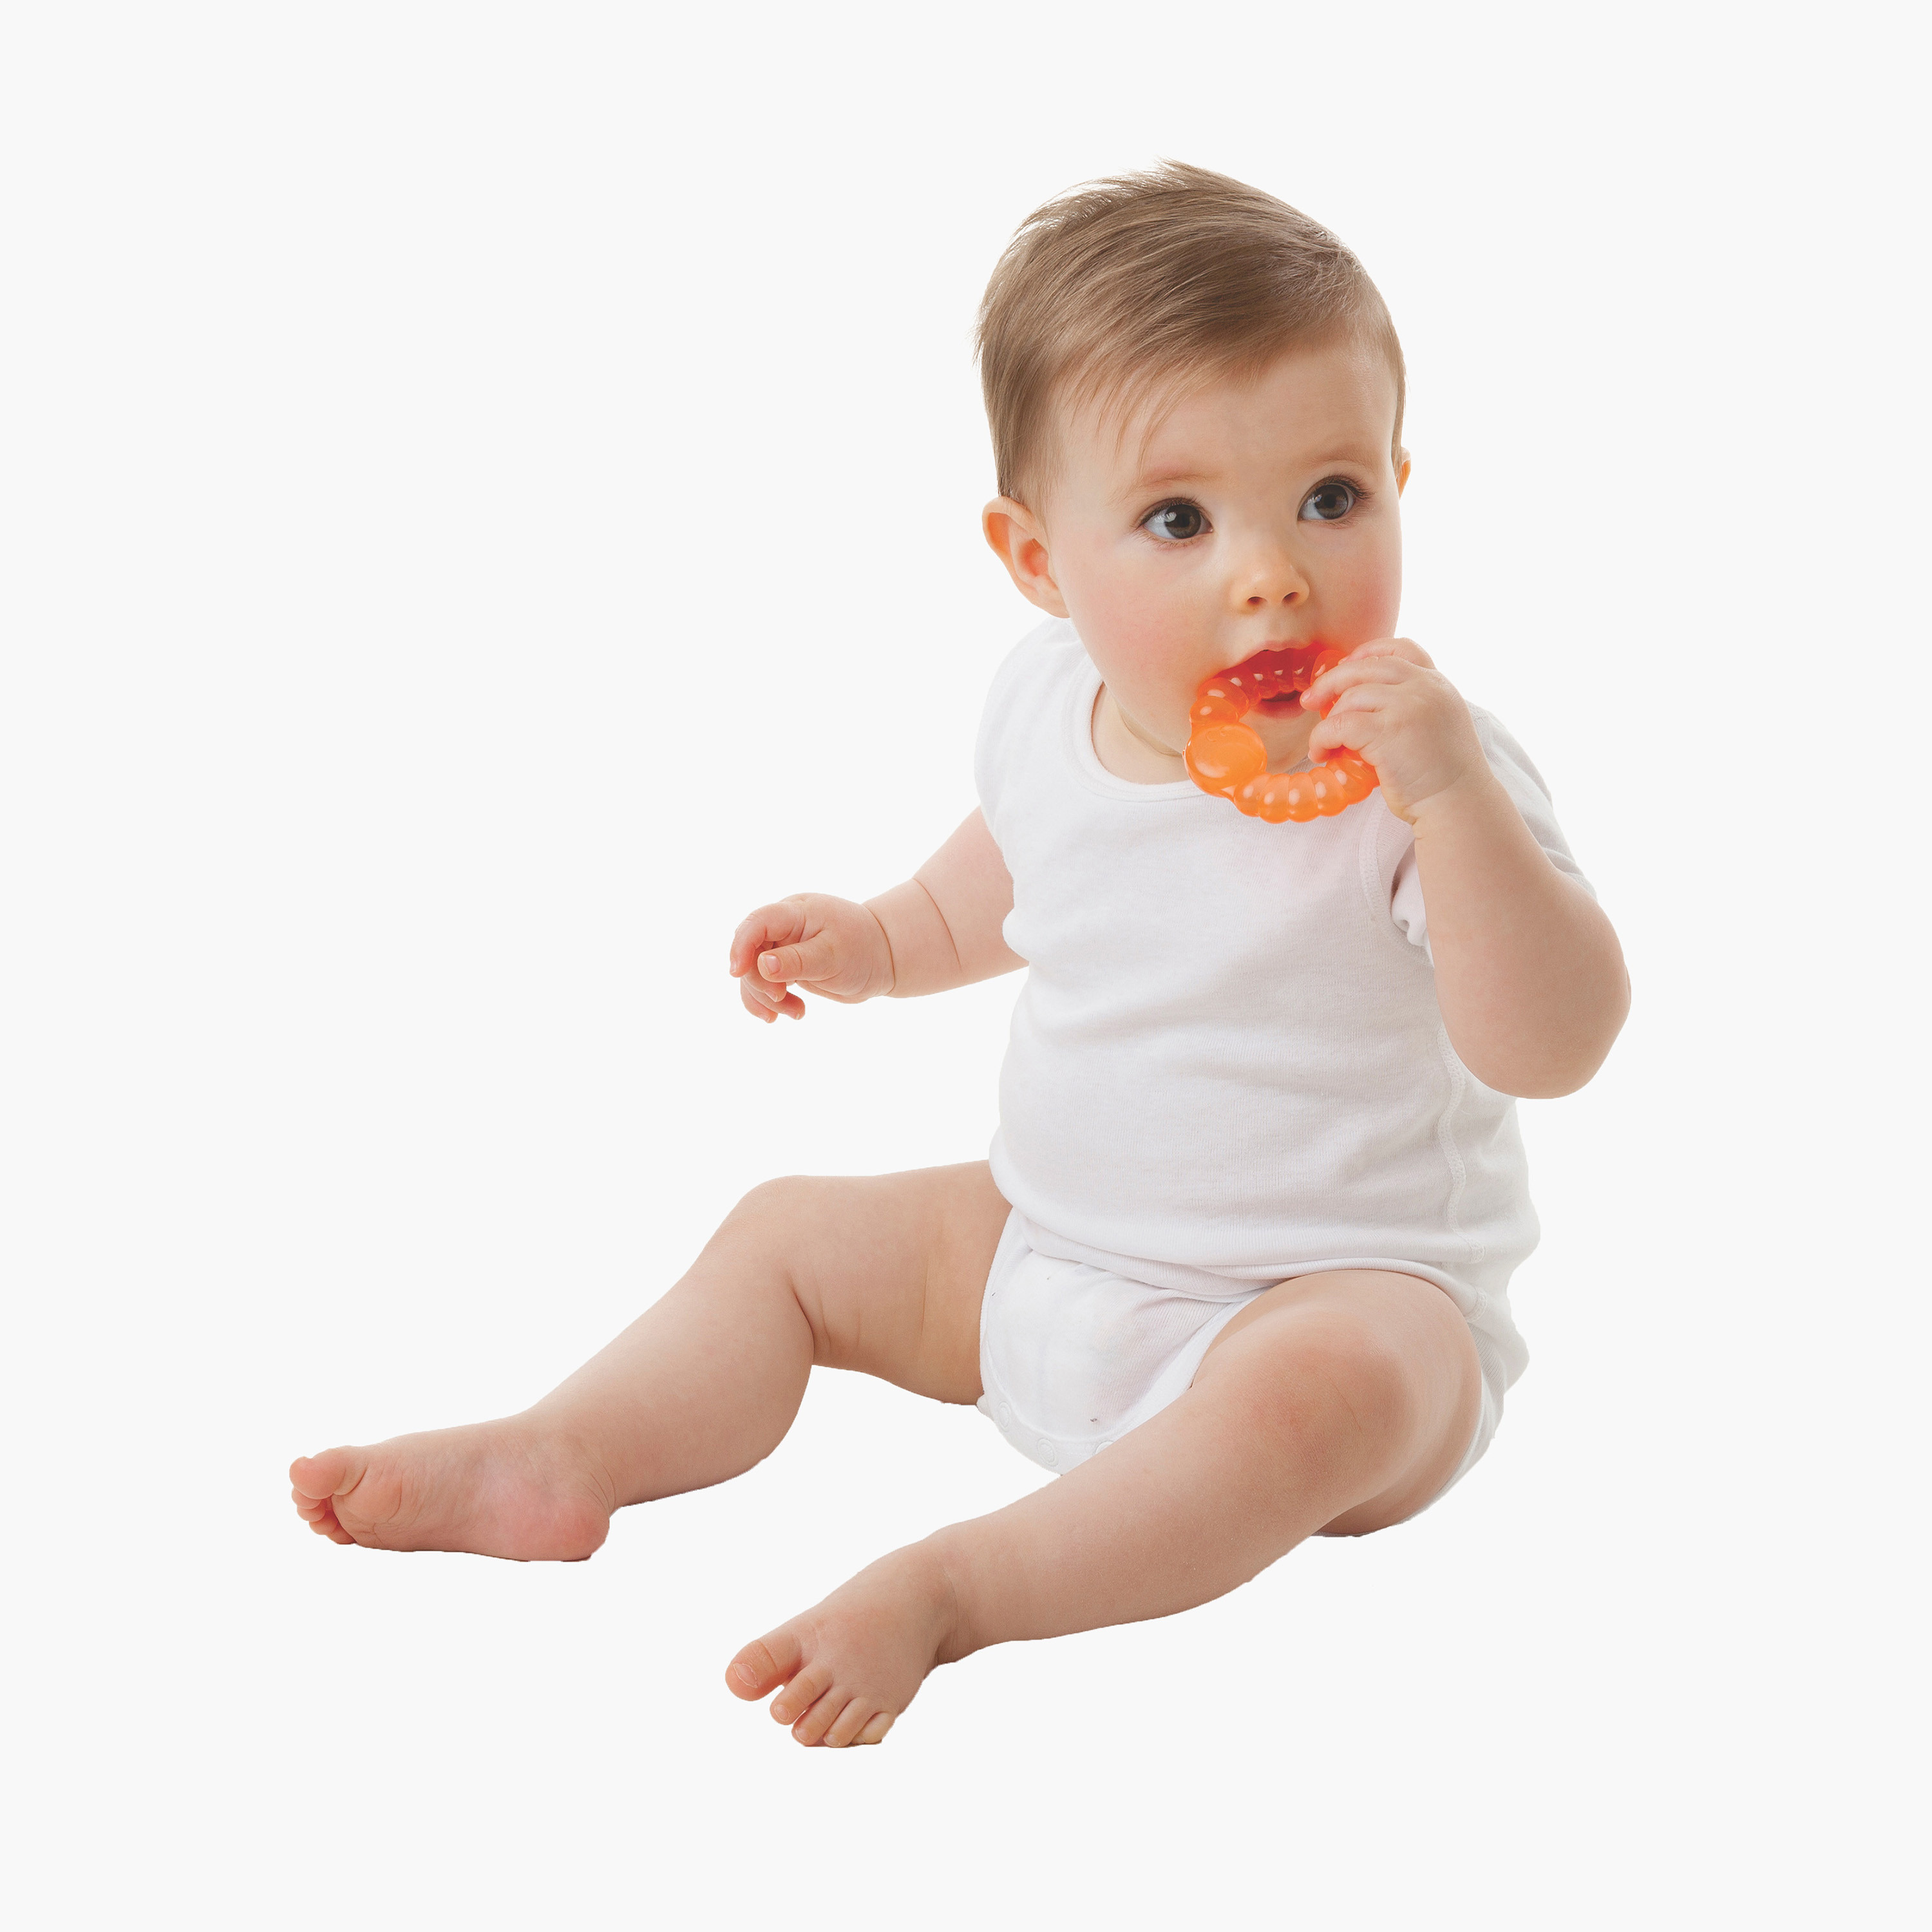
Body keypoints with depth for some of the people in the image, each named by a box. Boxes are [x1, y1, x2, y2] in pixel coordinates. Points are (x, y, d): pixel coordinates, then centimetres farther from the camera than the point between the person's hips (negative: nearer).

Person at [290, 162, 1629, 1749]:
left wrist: (1450, 794, -40)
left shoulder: (1424, 772, -21)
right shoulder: (1049, 706, -2)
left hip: (1344, 1295, -6)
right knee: (793, 1234, 9)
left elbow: (1555, 1048, -33)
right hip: (1049, 1259, 7)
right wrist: (877, 942, 8)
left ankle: (956, 1586, -37)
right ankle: (564, 1458, -1)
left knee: (1323, 1390, -38)